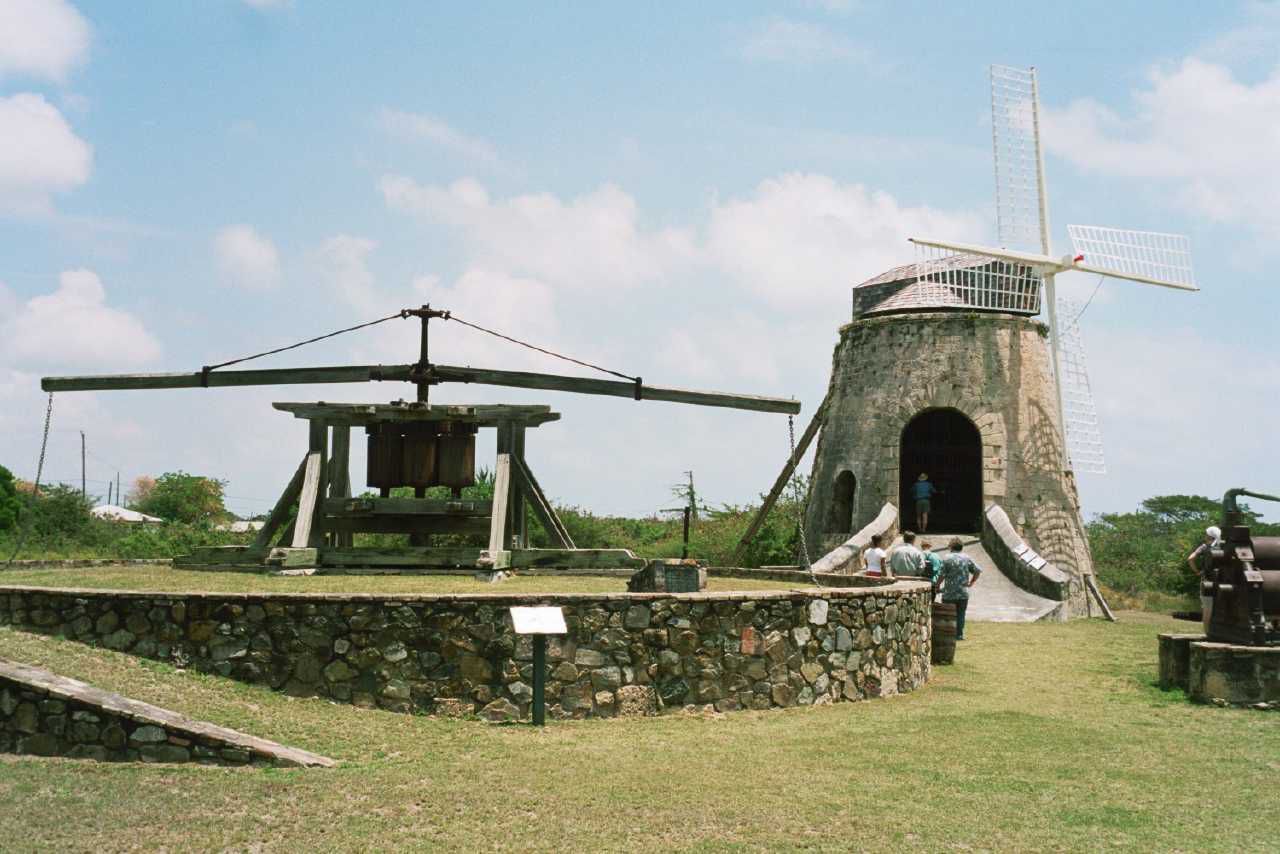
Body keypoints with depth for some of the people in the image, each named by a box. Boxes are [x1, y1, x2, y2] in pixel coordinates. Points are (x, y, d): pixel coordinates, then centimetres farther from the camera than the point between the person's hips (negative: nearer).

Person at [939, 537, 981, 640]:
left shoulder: (947, 558, -8)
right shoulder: (967, 558, 3)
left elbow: (942, 575, -11)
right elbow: (977, 571, 5)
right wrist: (971, 582, 15)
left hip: (949, 593, -2)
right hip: (963, 593, 3)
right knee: (960, 614, 8)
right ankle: (959, 634, 7)